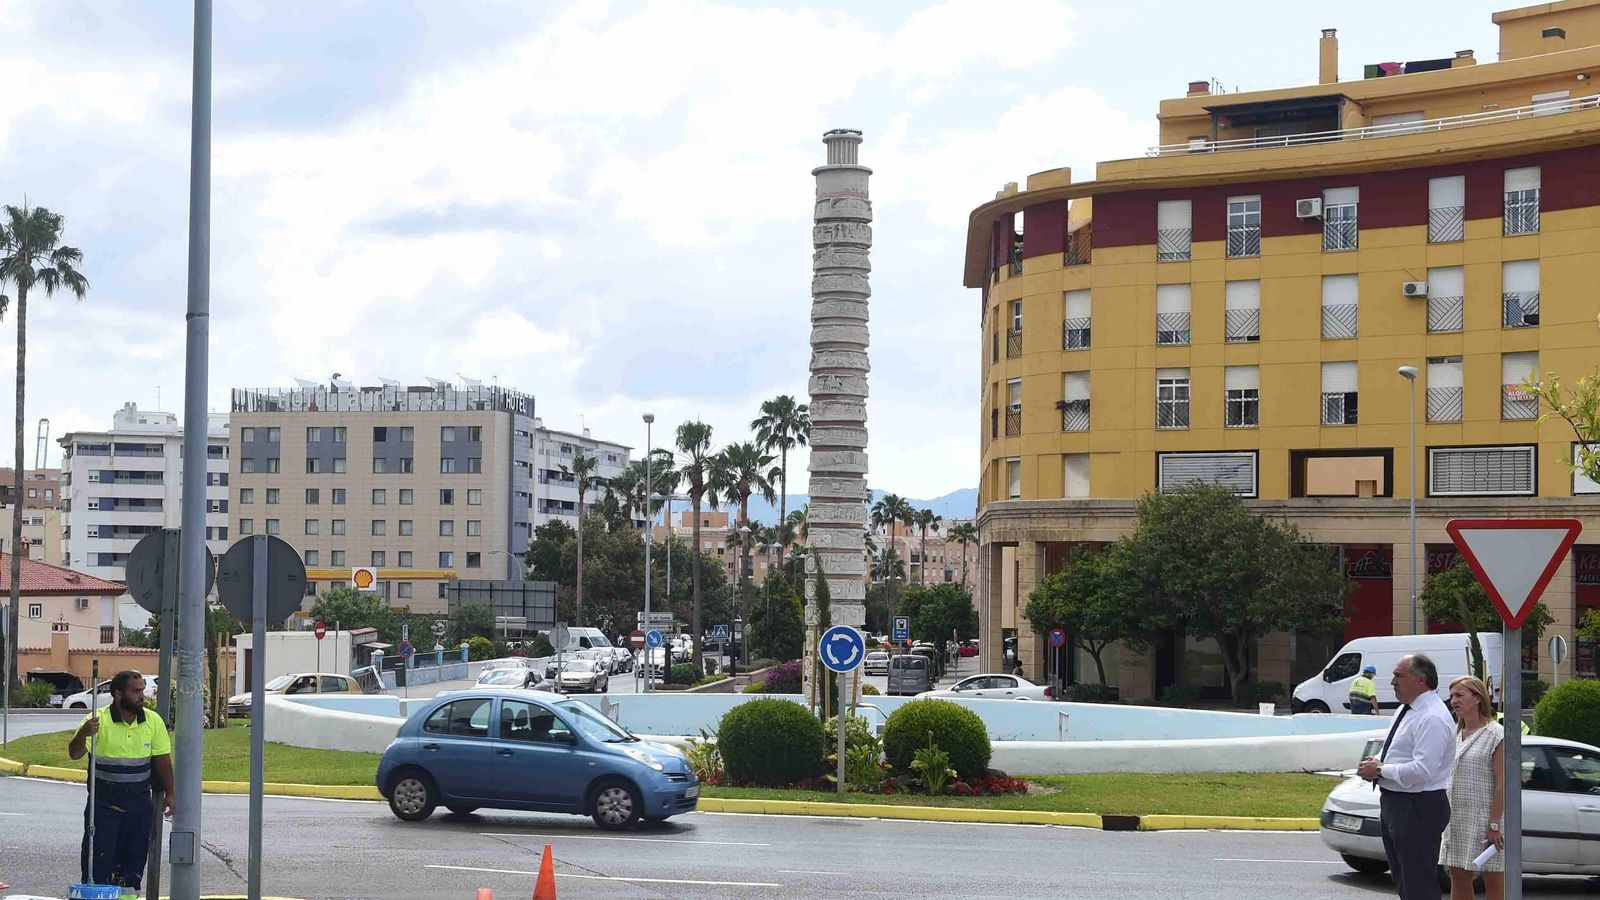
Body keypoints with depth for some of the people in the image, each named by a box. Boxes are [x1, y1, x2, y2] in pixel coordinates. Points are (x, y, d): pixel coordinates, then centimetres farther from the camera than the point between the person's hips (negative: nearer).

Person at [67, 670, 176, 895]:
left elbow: (162, 759, 8)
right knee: (99, 853, -4)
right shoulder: (99, 720, -11)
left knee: (135, 852, 6)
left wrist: (170, 794, 7)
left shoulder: (153, 721, 1)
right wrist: (83, 733, -36)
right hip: (104, 799, -3)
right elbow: (74, 754, -16)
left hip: (139, 800, 3)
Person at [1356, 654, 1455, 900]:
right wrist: (1378, 761, 4)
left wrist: (1380, 770, -18)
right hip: (1393, 803, 11)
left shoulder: (1432, 718, -20)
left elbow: (1422, 769, -28)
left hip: (1418, 808, -11)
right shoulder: (1406, 709, 13)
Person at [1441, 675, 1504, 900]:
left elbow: (1501, 783, -12)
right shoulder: (1454, 734, 13)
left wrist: (1494, 824, -17)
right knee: (1458, 879, 9)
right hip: (1456, 818, 7)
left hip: (1484, 816, -7)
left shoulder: (1495, 734, -8)